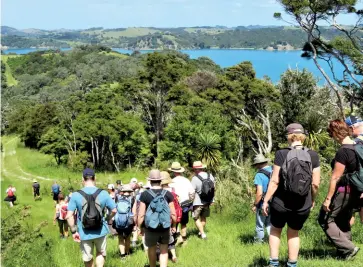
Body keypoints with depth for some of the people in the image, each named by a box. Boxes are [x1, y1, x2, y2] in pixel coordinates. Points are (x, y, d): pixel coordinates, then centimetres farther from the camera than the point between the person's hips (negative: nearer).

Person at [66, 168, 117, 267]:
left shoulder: (76, 195, -12)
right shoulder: (103, 193, -8)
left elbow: (69, 216, -13)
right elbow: (114, 211, -2)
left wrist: (73, 231, -3)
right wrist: (107, 220, 15)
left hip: (84, 233, -1)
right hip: (100, 231, 1)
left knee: (87, 258, 19)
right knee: (101, 253, 23)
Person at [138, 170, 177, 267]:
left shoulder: (145, 195, -12)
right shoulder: (168, 194, -7)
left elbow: (141, 215, -11)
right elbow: (173, 213, -4)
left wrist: (140, 227, 4)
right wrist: (174, 225, 12)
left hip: (150, 228, -1)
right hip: (165, 228, 1)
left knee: (151, 249, 22)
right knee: (164, 251, 17)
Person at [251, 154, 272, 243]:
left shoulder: (259, 175, -19)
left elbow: (259, 193, -24)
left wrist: (255, 205, -12)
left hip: (263, 205, -6)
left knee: (260, 226, 10)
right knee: (270, 224, 20)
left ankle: (258, 242, 21)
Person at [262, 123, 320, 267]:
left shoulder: (281, 154, -13)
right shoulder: (313, 155, -7)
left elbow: (274, 181, -14)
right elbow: (315, 183, -5)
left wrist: (265, 200, -4)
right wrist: (312, 200, 12)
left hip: (281, 203, -2)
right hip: (302, 205, 2)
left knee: (275, 230, 23)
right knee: (294, 233, 23)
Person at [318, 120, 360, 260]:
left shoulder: (343, 151, -23)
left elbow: (335, 177, -21)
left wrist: (328, 198, -15)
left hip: (343, 191, -8)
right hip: (354, 191, 8)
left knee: (325, 220, 3)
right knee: (343, 221, 20)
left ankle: (348, 248, 0)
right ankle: (344, 252, 27)